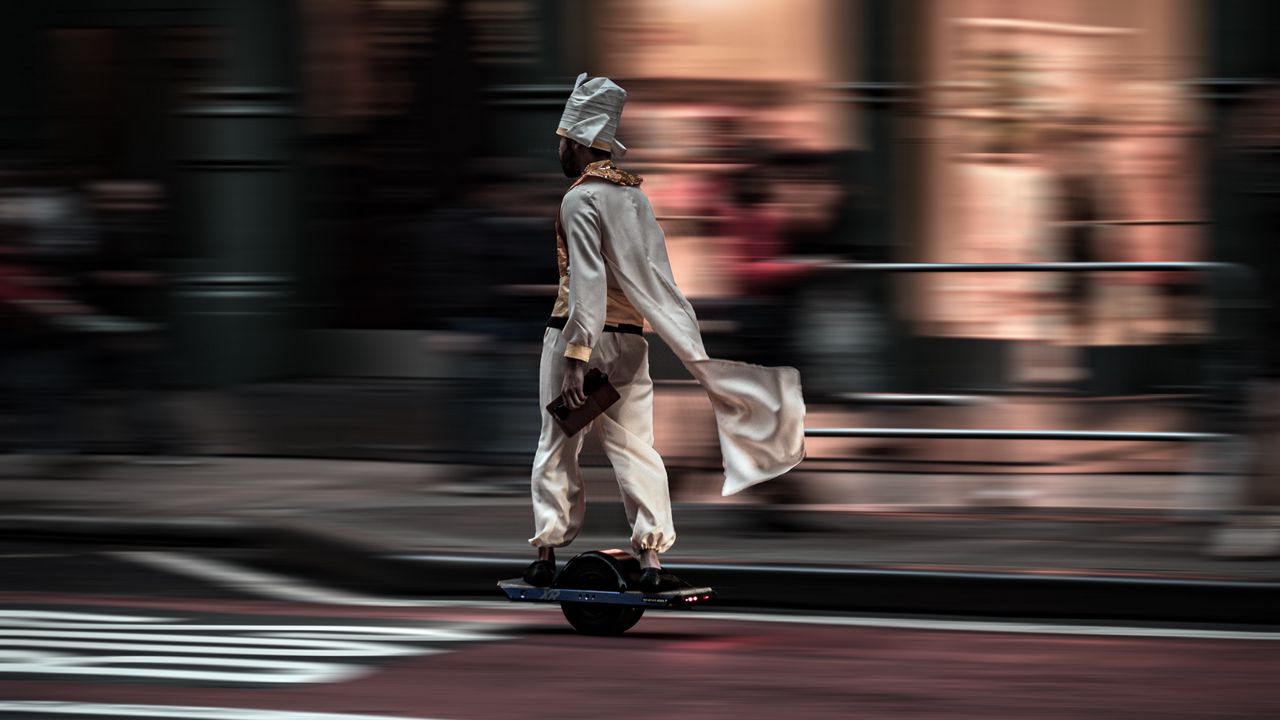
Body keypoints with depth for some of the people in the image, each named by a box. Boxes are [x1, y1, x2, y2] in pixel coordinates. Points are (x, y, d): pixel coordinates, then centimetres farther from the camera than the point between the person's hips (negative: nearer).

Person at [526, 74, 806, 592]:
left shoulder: (580, 199, -11)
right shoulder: (634, 195, 10)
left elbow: (587, 284, -19)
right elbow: (654, 279, 11)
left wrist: (575, 360, -22)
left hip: (578, 335, -6)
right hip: (630, 340, 6)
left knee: (558, 447, 5)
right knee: (635, 448, 4)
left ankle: (546, 555, 9)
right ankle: (651, 561, -5)